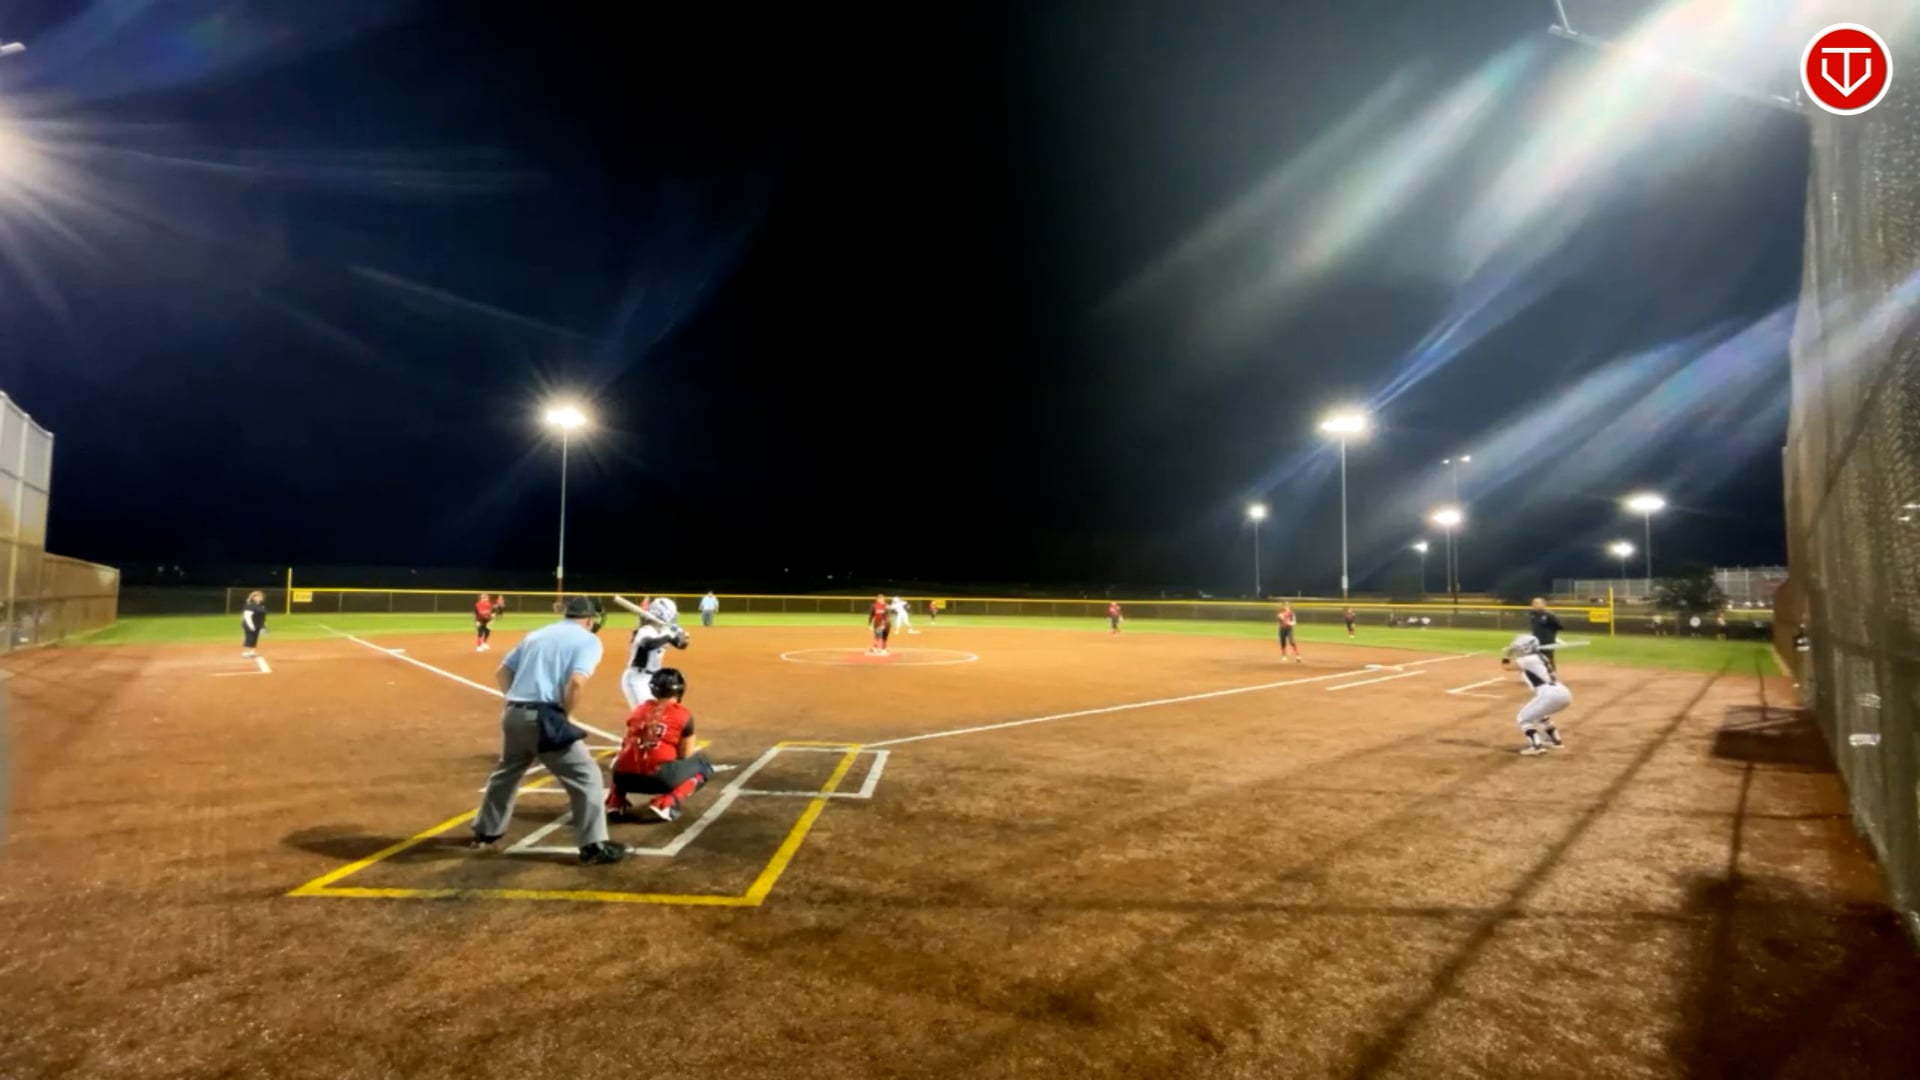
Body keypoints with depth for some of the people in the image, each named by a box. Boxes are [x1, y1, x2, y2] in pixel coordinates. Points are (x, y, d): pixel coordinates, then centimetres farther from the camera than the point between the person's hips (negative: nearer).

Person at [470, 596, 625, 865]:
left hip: (512, 714, 7)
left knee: (506, 772, 30)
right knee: (585, 775, 1)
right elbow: (576, 682, -17)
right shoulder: (589, 640, -1)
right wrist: (564, 716, -4)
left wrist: (516, 703, 15)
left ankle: (485, 833, 44)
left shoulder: (536, 634, 20)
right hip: (544, 718, -7)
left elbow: (502, 672, 19)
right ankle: (594, 846, 0)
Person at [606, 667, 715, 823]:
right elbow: (685, 757, 9)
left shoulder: (638, 710, 18)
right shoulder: (683, 715, 5)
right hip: (659, 777, -5)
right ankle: (665, 804, -3)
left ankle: (615, 802, 15)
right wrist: (694, 750, 33)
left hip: (626, 777, 6)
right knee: (703, 765, 18)